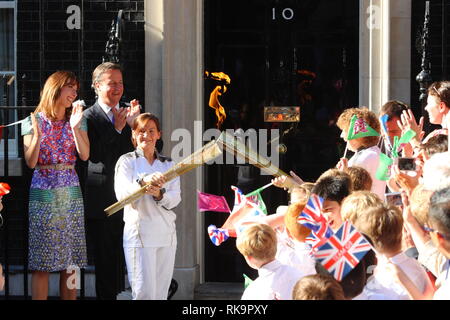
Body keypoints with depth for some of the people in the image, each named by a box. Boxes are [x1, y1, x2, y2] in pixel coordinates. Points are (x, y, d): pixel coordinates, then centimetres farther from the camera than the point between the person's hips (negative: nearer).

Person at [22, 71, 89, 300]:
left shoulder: (77, 120, 10)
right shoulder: (34, 122, 3)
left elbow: (85, 155, -3)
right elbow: (31, 162, -5)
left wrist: (75, 128, -15)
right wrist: (37, 135, -19)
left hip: (70, 192, 3)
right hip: (43, 192, -3)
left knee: (70, 263, 2)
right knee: (41, 263, -5)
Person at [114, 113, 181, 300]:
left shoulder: (168, 165, 15)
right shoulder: (127, 161, 3)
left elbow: (176, 198, 3)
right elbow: (121, 193, -12)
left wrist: (159, 194, -19)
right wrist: (144, 182, -29)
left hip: (166, 235, 4)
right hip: (139, 233, -4)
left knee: (161, 293, 5)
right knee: (144, 293, -10)